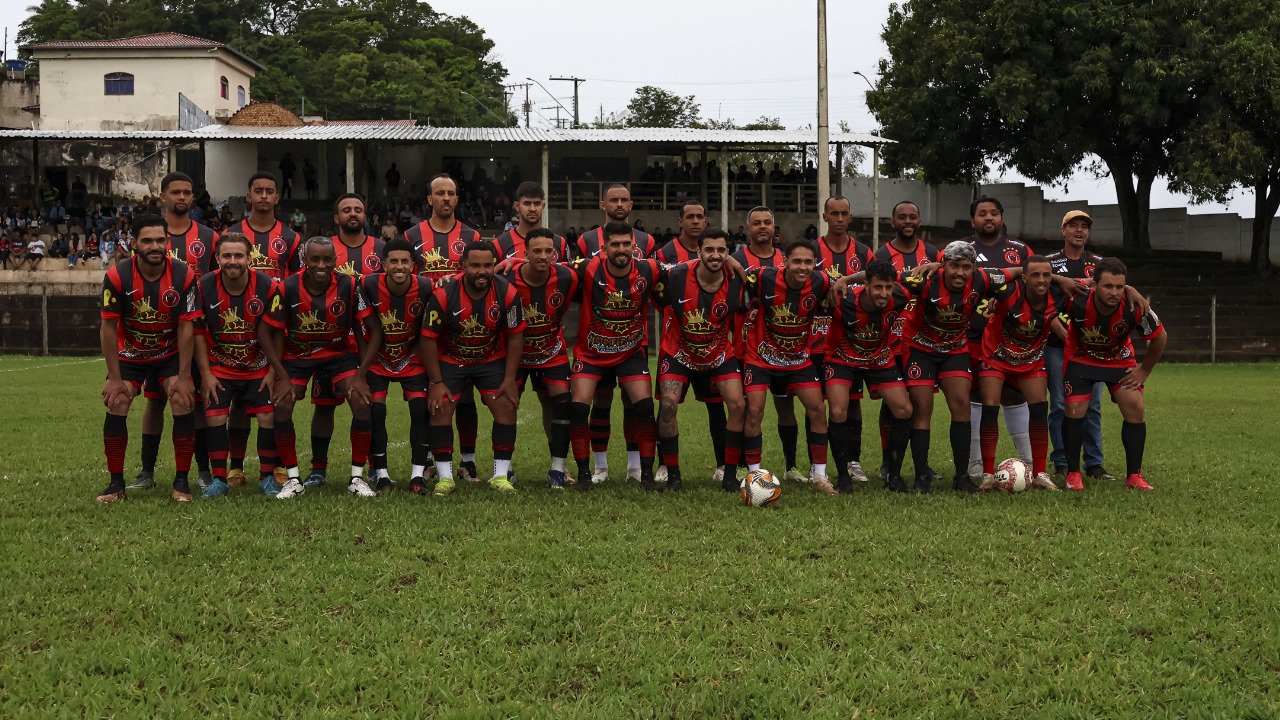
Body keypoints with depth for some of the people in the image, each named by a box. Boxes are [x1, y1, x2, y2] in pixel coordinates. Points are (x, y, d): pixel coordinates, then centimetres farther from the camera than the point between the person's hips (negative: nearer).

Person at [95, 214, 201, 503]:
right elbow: (108, 328, -14)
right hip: (129, 355, 0)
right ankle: (116, 483, 1)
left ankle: (181, 481, -3)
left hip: (171, 354, 0)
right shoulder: (117, 277, -21)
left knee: (183, 405, -15)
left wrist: (183, 377, -16)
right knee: (116, 406, -13)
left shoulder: (184, 275, -21)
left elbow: (186, 328, -15)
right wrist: (114, 378, -14)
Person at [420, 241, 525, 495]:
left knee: (506, 408, -10)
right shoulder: (443, 295, -25)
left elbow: (515, 336, -8)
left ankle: (501, 475, 1)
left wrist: (509, 379, -9)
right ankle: (445, 477, 0)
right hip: (449, 360, -1)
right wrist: (436, 382, -14)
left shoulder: (507, 293, -20)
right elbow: (429, 339, -15)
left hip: (493, 360, 1)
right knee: (440, 410, -11)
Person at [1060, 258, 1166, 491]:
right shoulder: (1077, 302, -33)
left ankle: (1134, 475, 4)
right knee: (1074, 411, -13)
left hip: (1120, 360, 1)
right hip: (1081, 358, -1)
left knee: (1136, 410, -9)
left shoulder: (1135, 308, -29)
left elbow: (1160, 337, -9)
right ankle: (1073, 474, 4)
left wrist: (1144, 371, -3)